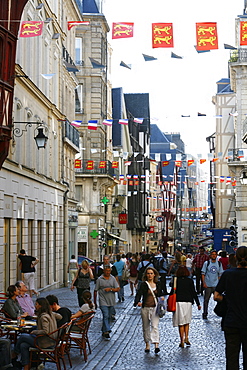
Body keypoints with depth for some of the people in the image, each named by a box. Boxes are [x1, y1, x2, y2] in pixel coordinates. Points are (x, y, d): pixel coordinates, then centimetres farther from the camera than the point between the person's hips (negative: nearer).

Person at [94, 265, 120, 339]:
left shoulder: (113, 279, 7)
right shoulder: (99, 279, -1)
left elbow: (118, 288, 2)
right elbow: (95, 291, 3)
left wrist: (111, 289, -16)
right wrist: (95, 302, 4)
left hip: (111, 302, 4)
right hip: (103, 302, -4)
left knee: (109, 317, 10)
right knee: (106, 316, -14)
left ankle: (104, 331, 24)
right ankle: (107, 331, -17)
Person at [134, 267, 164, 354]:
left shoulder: (158, 284, 8)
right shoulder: (143, 284, -2)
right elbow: (139, 294, -14)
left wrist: (162, 298, 1)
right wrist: (137, 302, -32)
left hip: (155, 308, 0)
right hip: (145, 308, 0)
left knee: (155, 326, -13)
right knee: (146, 327, 9)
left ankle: (156, 345, -21)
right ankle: (147, 345, 24)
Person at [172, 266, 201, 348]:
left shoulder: (176, 280, 0)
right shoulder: (190, 281, 2)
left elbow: (172, 292, -1)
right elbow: (194, 293, 2)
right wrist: (198, 304, 8)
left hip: (178, 302, -1)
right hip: (188, 302, 1)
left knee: (181, 323, 4)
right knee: (187, 322, 16)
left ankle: (182, 341, 2)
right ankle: (186, 338, 3)